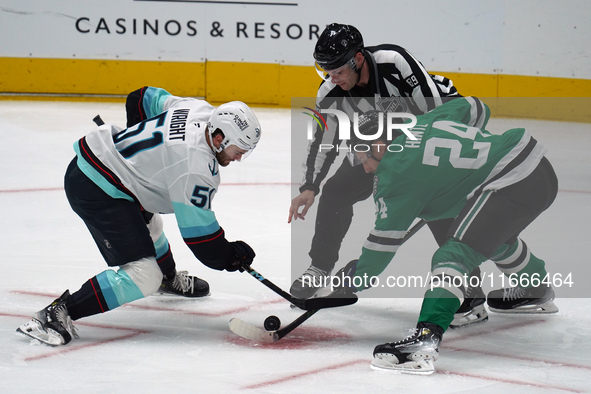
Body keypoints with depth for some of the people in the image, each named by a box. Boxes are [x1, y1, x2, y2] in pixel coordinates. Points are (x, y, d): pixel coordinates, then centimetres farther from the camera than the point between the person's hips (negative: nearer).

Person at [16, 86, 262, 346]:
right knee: (144, 276, -15)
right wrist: (229, 256, -1)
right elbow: (199, 234, -17)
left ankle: (169, 279, 65)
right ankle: (57, 313, -18)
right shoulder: (196, 169, -23)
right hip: (97, 191, -11)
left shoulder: (200, 110, 2)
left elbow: (142, 99, 19)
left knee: (147, 222, 36)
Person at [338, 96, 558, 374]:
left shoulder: (396, 172, -8)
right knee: (495, 236, 36)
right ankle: (537, 291, 59)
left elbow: (386, 237, -5)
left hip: (511, 182, -10)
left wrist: (356, 277, 9)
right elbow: (472, 107, 30)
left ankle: (426, 340, -35)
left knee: (455, 254, -18)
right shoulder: (423, 122, 14)